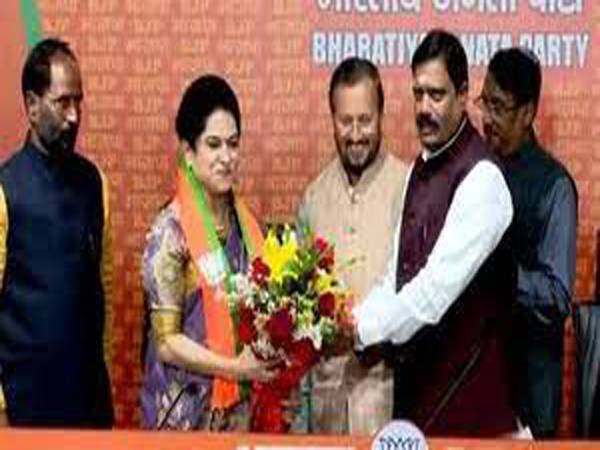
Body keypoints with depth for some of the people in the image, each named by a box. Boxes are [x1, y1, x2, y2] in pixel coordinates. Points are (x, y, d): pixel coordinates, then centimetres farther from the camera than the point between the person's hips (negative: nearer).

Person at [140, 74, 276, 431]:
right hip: (188, 409, -5)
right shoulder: (171, 230, -13)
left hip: (241, 405, 5)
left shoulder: (245, 222, 4)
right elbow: (166, 341, -14)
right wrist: (234, 368, -19)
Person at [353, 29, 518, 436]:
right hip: (414, 372, 7)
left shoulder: (481, 178, -17)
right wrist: (350, 323, -4)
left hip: (465, 385, -7)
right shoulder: (419, 169, 9)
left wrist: (360, 328, -21)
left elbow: (439, 285, -24)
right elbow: (398, 276, 9)